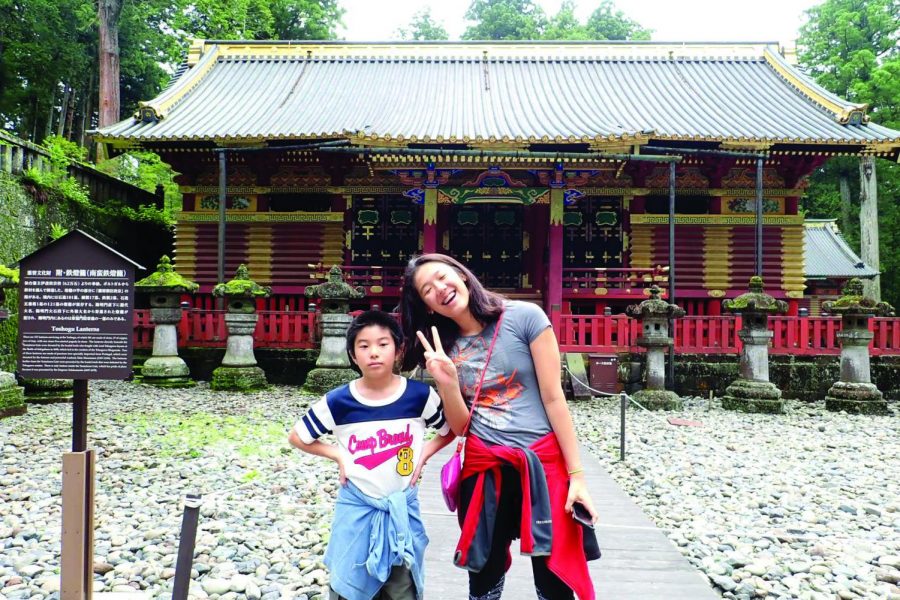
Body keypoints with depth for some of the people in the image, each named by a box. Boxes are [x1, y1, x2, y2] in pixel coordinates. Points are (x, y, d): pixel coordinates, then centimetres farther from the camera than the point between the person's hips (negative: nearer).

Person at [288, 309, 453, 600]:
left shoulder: (419, 395, -11)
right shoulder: (338, 401, -11)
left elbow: (451, 430, 5)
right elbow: (297, 437, 3)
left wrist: (422, 455, -6)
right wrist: (338, 455, -6)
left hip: (403, 509, 0)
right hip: (356, 508, 0)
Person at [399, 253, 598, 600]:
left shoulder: (524, 317, -6)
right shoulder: (443, 349, 5)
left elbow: (553, 398, -5)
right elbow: (459, 427, 3)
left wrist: (576, 475, -6)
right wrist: (447, 382, -15)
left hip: (543, 464, -3)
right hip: (482, 470, 3)